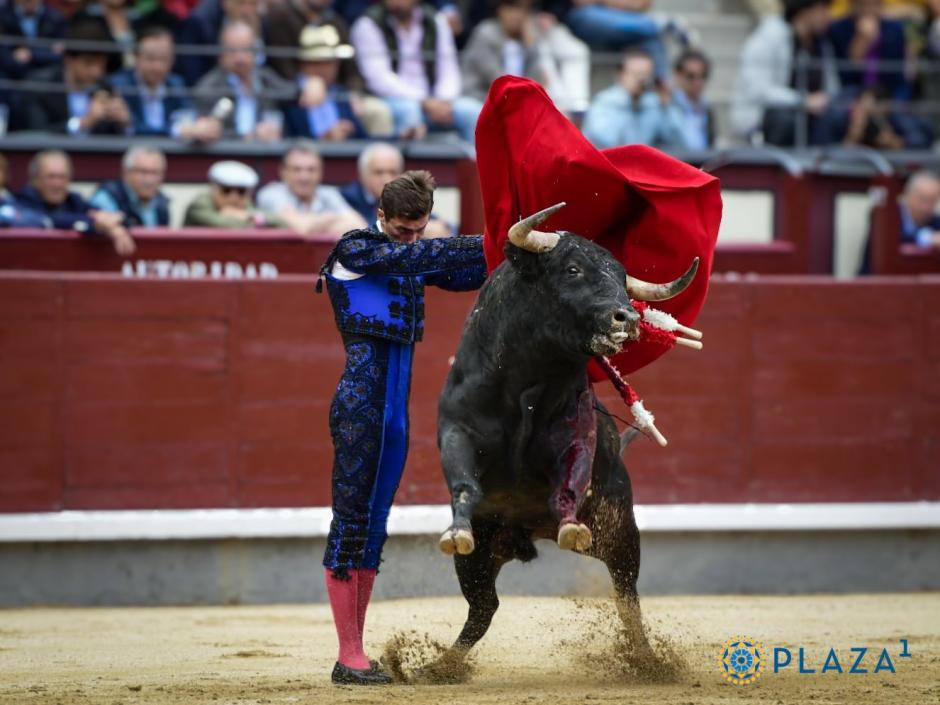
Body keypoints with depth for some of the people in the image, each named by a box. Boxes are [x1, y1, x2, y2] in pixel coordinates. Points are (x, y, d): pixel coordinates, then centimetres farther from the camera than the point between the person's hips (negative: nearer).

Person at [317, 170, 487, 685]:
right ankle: (349, 658, -7)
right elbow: (427, 256, -18)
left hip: (396, 408, 8)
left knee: (374, 526, 8)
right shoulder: (354, 251, -7)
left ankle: (357, 654, 11)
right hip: (360, 403, -8)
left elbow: (462, 274, 15)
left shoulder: (409, 258, 15)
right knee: (351, 522, -7)